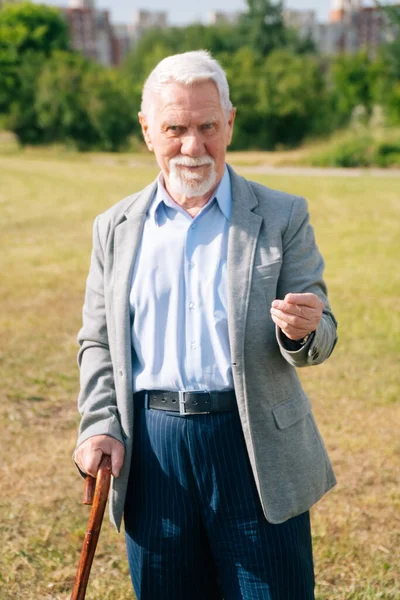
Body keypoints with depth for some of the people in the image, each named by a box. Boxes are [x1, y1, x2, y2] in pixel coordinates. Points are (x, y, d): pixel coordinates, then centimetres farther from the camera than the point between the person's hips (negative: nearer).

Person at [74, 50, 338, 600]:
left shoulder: (282, 217, 1)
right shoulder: (116, 228, 8)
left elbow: (319, 338, -1)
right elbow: (98, 342, 13)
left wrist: (303, 330, -24)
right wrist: (99, 425, -3)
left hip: (255, 446, -2)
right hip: (152, 451, 2)